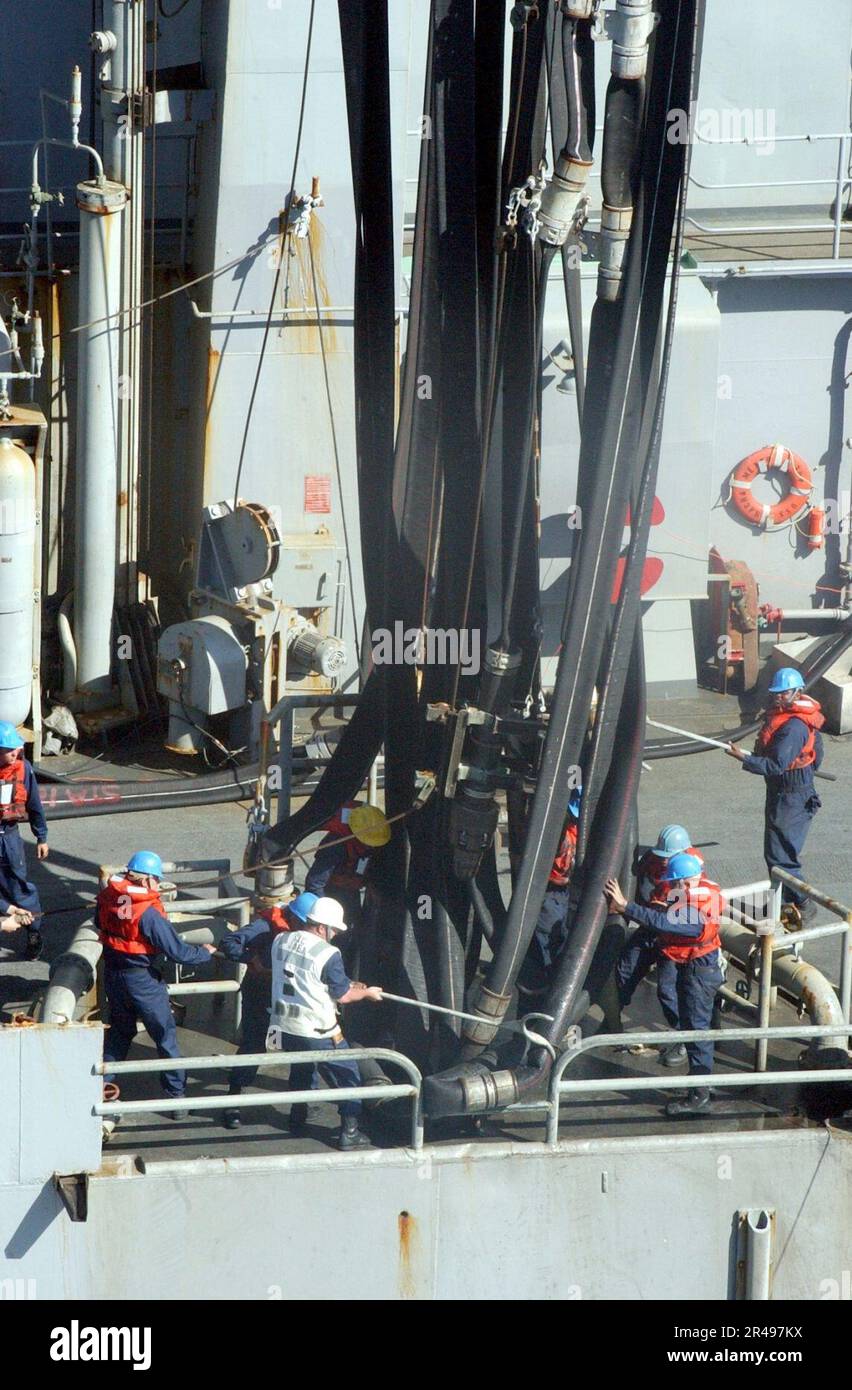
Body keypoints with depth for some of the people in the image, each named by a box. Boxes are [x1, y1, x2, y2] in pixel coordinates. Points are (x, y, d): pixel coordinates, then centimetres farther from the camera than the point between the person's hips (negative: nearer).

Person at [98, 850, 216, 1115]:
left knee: (120, 1029, 26)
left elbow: (100, 924, 13)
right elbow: (177, 952, -20)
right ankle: (177, 1095, 16)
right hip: (142, 979, -6)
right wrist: (205, 953, -4)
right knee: (165, 1035, 9)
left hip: (112, 972, 6)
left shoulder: (107, 897, -8)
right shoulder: (148, 913, -25)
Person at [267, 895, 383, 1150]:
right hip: (317, 1031, -6)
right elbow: (343, 996, -11)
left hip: (284, 1025, 6)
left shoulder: (280, 941, 0)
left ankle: (297, 1120, 41)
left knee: (301, 1070, 31)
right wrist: (367, 992, 8)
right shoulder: (328, 954, -19)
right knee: (346, 1075, 9)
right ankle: (349, 1132, 9)